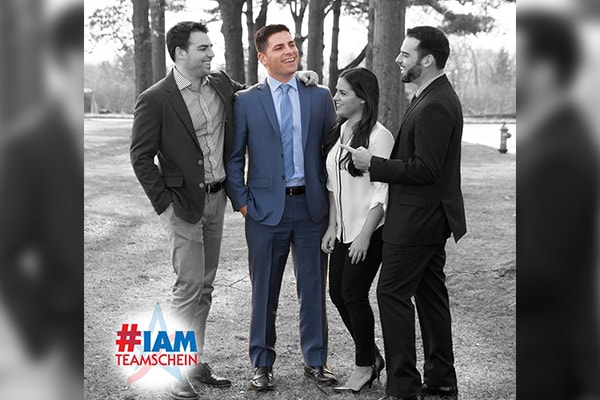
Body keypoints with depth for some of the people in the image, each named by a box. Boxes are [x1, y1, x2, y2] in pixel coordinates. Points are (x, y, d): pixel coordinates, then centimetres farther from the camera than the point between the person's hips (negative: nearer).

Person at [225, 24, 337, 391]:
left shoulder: (320, 96, 6)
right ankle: (263, 364, 20)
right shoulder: (246, 102, 1)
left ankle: (316, 361, 22)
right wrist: (242, 203, -4)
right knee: (265, 291, 7)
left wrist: (333, 199, 3)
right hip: (267, 208, -1)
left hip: (312, 206, 1)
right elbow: (234, 159, 3)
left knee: (314, 288, 9)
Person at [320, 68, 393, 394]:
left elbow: (383, 192, -16)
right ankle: (372, 356, 26)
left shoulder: (378, 136, -15)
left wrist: (365, 235, -18)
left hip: (369, 231, -8)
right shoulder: (339, 132, 9)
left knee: (354, 294, -4)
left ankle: (365, 366, 14)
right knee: (337, 292, 8)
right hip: (343, 230, 8)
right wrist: (332, 226, 8)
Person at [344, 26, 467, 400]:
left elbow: (424, 169, -24)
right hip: (430, 215, 10)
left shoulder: (435, 106, -21)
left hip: (417, 220, -10)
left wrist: (374, 164, -17)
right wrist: (378, 162, 7)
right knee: (431, 294, 15)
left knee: (393, 293, -4)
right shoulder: (436, 97, 12)